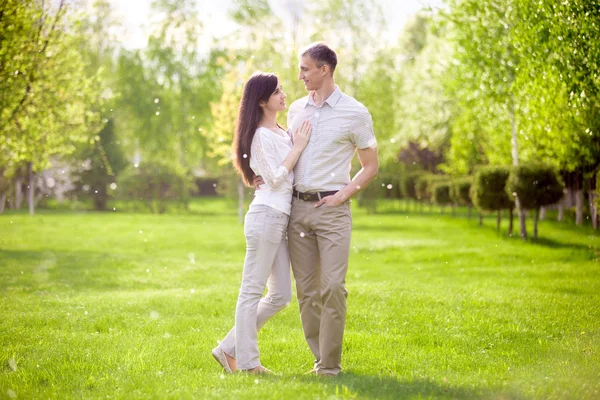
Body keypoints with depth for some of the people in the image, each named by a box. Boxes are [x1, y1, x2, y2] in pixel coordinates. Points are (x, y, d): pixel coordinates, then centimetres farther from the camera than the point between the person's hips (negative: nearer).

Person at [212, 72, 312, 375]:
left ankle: (229, 349, 15)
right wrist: (298, 147, -10)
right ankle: (246, 362, 3)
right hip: (266, 214, -10)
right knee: (252, 290, -3)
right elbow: (275, 178, -15)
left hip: (281, 218, 10)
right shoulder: (261, 135, -9)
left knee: (280, 295, 10)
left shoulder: (281, 132, 18)